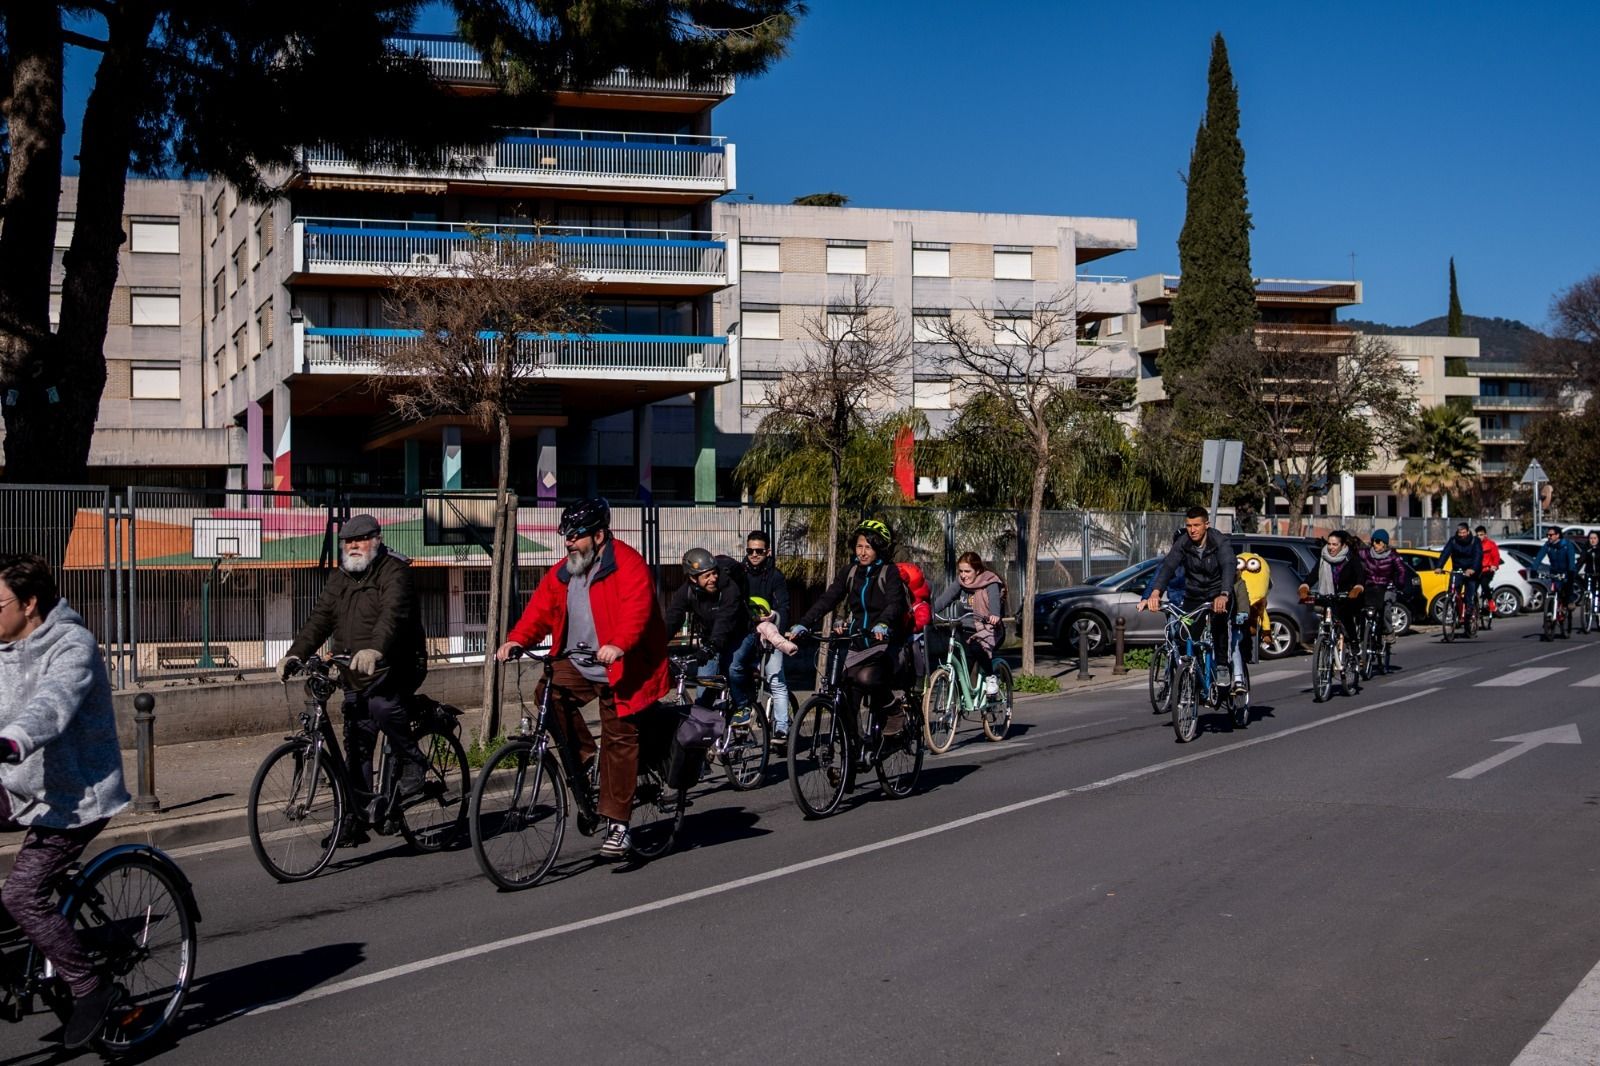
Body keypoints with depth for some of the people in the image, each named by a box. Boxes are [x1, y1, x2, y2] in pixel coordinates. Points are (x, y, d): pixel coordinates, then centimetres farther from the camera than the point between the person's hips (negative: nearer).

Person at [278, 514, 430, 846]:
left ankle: (414, 766, -12)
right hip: (356, 673, 7)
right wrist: (295, 654, -13)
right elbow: (320, 618, 3)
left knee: (383, 706, -34)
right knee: (356, 746, 5)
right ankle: (356, 818, 11)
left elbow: (393, 613, -26)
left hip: (393, 667, -7)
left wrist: (374, 650, -44)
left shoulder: (394, 571, -9)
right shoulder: (341, 579, 14)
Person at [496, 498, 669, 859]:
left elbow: (636, 610, -26)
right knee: (549, 691, -21)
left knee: (619, 742, -5)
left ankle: (617, 824, 1)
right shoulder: (563, 572, 10)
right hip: (578, 666, 6)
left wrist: (618, 645, -43)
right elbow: (540, 609, 3)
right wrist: (516, 640, -14)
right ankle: (584, 755, 0)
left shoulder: (628, 565, -12)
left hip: (619, 670, -6)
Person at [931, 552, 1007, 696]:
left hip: (989, 629, -6)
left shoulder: (990, 584, -13)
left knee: (977, 647, -34)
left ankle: (991, 677, -13)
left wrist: (995, 615, -55)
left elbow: (994, 600, -32)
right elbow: (945, 597, -12)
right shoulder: (960, 584, 2)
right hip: (968, 629, 6)